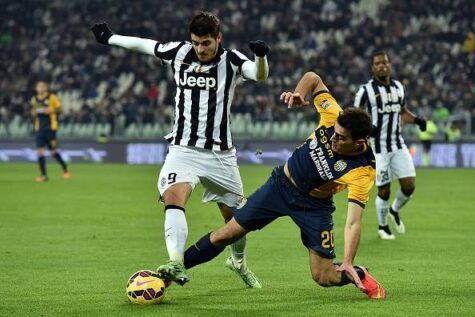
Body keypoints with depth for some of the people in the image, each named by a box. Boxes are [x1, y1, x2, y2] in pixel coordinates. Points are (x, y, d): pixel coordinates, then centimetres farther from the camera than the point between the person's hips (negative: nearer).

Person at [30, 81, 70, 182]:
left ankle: (64, 168, 23)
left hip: (50, 127, -4)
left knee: (53, 151, -1)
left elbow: (59, 108, 1)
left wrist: (51, 110, -17)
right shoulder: (34, 99, 10)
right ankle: (44, 175, 1)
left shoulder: (51, 97, -3)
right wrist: (33, 113, -2)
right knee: (39, 150, -5)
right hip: (39, 127, 4)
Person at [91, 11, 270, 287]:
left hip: (221, 154, 0)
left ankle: (239, 262, 40)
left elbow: (260, 75, -24)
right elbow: (143, 44, 15)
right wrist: (110, 38, 27)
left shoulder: (231, 60, -6)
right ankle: (177, 264, -39)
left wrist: (261, 56, -46)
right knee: (173, 197, -28)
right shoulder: (179, 53, 0)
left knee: (236, 216, 10)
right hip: (184, 149, 0)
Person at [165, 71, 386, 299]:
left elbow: (353, 222, -33)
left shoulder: (362, 173, -30)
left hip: (314, 206, -3)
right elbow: (313, 78, -7)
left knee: (325, 278, -7)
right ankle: (170, 272, 17)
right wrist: (299, 93, -27)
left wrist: (347, 264, -42)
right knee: (226, 235, 2)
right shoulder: (333, 117, -22)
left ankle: (360, 276, 27)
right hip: (281, 184, 3)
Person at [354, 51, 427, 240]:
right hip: (378, 148, -5)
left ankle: (395, 210, 29)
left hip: (398, 145, 5)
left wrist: (416, 120, 3)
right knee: (384, 191, -2)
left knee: (409, 185, -2)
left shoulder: (398, 87, 9)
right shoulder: (366, 91, -8)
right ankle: (382, 227, 22)